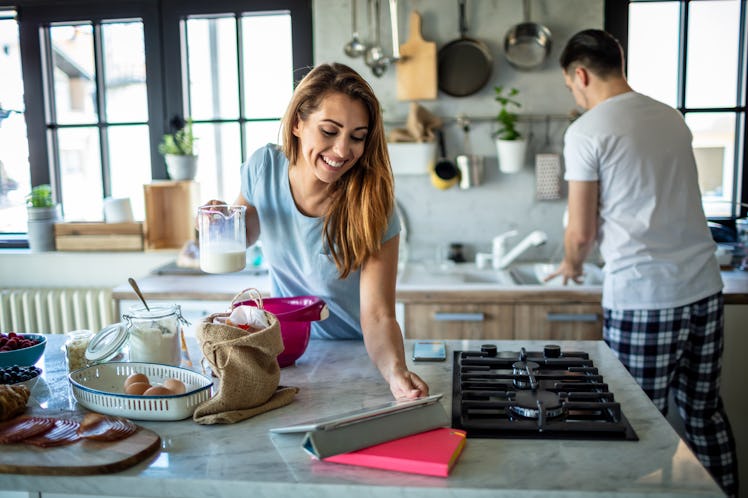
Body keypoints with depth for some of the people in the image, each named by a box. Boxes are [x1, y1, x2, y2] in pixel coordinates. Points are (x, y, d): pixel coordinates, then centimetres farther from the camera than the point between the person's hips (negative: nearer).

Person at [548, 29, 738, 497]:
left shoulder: (586, 131, -8)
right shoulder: (672, 118, 13)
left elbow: (581, 233, -6)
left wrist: (571, 265, 16)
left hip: (643, 299, -7)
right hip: (705, 289, 7)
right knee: (706, 412, 18)